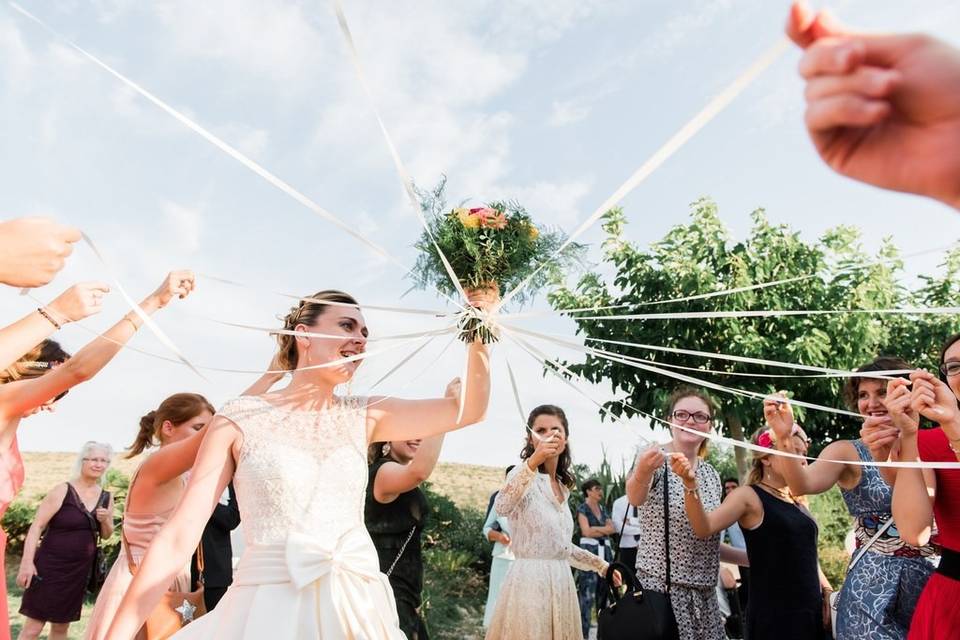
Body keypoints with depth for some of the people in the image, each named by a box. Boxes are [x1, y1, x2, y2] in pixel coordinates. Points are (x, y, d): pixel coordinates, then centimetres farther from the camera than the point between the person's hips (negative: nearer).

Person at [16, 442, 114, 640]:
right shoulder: (62, 491, -11)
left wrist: (106, 521, -8)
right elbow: (36, 527, -13)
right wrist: (27, 563, -21)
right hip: (50, 566, -5)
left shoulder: (106, 497, 4)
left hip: (79, 570, 5)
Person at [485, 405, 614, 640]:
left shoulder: (563, 486, 11)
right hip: (530, 580, -7)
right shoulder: (525, 476, -11)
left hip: (560, 582, 7)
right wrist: (532, 461, -45)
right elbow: (502, 507, -35)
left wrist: (600, 564, 21)